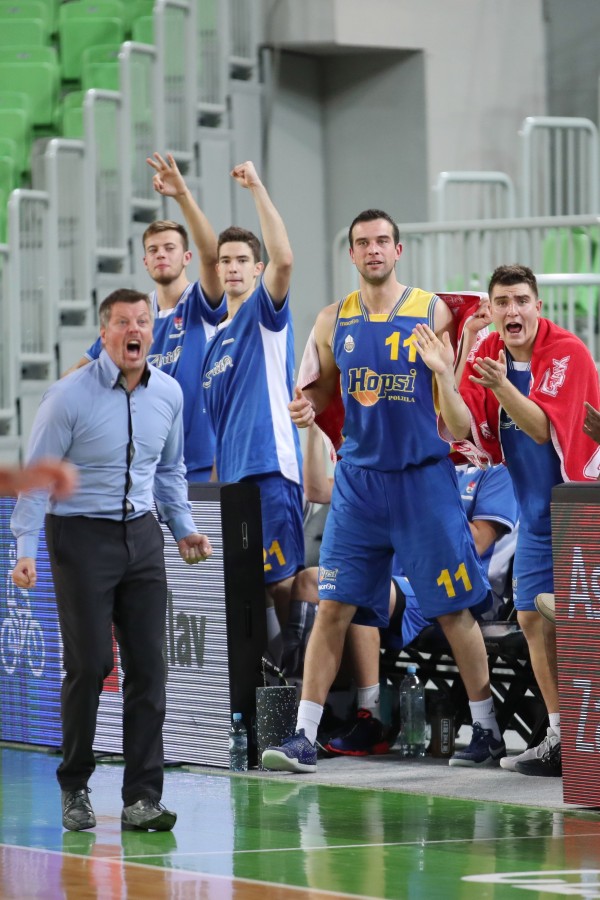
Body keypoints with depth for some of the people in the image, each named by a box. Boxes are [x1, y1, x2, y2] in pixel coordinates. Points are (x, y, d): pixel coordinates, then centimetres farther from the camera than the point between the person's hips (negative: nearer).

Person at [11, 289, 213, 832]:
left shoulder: (169, 393, 5)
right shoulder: (70, 396, -11)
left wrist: (184, 528, 9)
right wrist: (26, 550, -15)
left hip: (141, 536, 5)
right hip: (81, 538, -5)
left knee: (148, 666, -1)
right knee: (89, 663, -7)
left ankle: (142, 798, 3)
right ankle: (74, 787, 12)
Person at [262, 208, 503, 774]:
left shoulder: (432, 313, -2)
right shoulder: (333, 320, 6)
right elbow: (322, 385, 16)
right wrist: (306, 406, -5)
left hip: (423, 475, -2)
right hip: (359, 477, 2)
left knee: (454, 609, 3)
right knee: (333, 606, -2)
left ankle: (486, 730, 15)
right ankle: (303, 738, 0)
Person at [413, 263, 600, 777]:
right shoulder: (485, 356, 2)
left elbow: (542, 428, -23)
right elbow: (461, 430, -7)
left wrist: (502, 387, -37)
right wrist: (444, 375, -21)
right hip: (538, 514, 7)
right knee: (534, 618, 5)